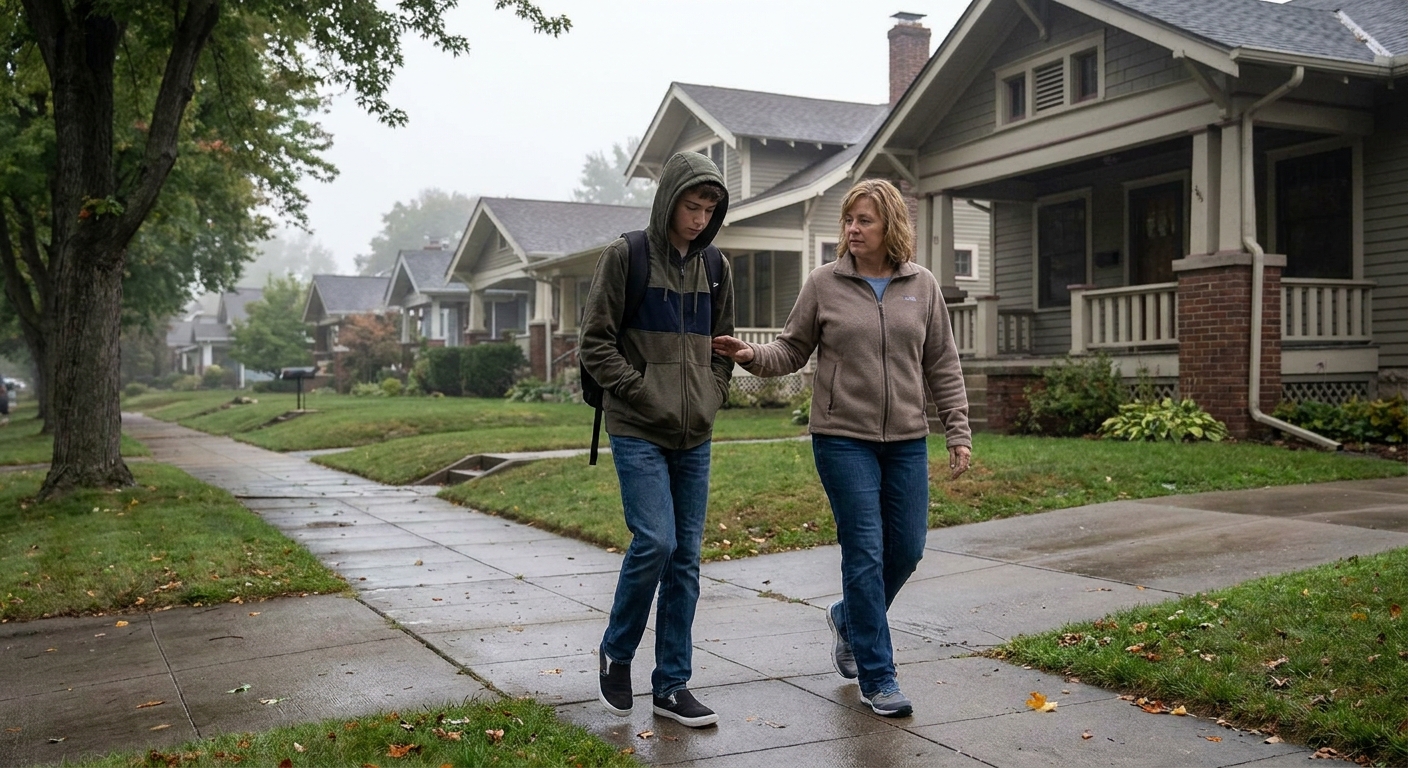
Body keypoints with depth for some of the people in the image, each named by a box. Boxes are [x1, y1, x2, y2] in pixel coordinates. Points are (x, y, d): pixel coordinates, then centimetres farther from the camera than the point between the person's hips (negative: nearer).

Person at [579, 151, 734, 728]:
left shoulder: (714, 267, 11)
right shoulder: (625, 257, -4)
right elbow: (596, 344, -5)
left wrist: (711, 397, 5)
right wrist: (644, 393, -12)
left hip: (695, 437, 5)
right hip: (638, 431, -5)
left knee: (685, 557, 6)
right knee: (655, 541, -15)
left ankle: (672, 684, 16)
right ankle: (616, 653, 11)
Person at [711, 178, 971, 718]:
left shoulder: (922, 286, 5)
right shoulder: (824, 284, 0)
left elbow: (942, 367, 8)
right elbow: (793, 351, 5)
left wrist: (958, 432, 4)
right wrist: (752, 356, -15)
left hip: (907, 440, 3)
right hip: (843, 438, -3)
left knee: (906, 549, 7)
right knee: (865, 552, -4)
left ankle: (848, 617, 37)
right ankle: (877, 678, 8)